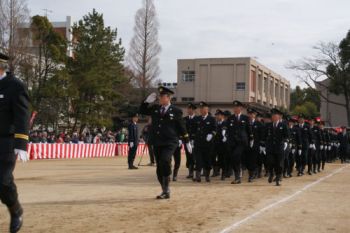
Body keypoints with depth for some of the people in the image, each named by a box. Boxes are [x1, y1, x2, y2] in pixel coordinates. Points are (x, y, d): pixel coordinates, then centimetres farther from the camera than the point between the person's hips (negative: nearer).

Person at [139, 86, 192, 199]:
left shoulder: (176, 111, 1)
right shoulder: (155, 109, 12)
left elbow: (182, 127, 5)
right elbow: (142, 111, 19)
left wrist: (187, 142, 8)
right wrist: (147, 101, 3)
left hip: (170, 143, -5)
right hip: (157, 143, 5)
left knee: (165, 161, -27)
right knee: (159, 168, 8)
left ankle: (166, 190, -16)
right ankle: (165, 191, 23)